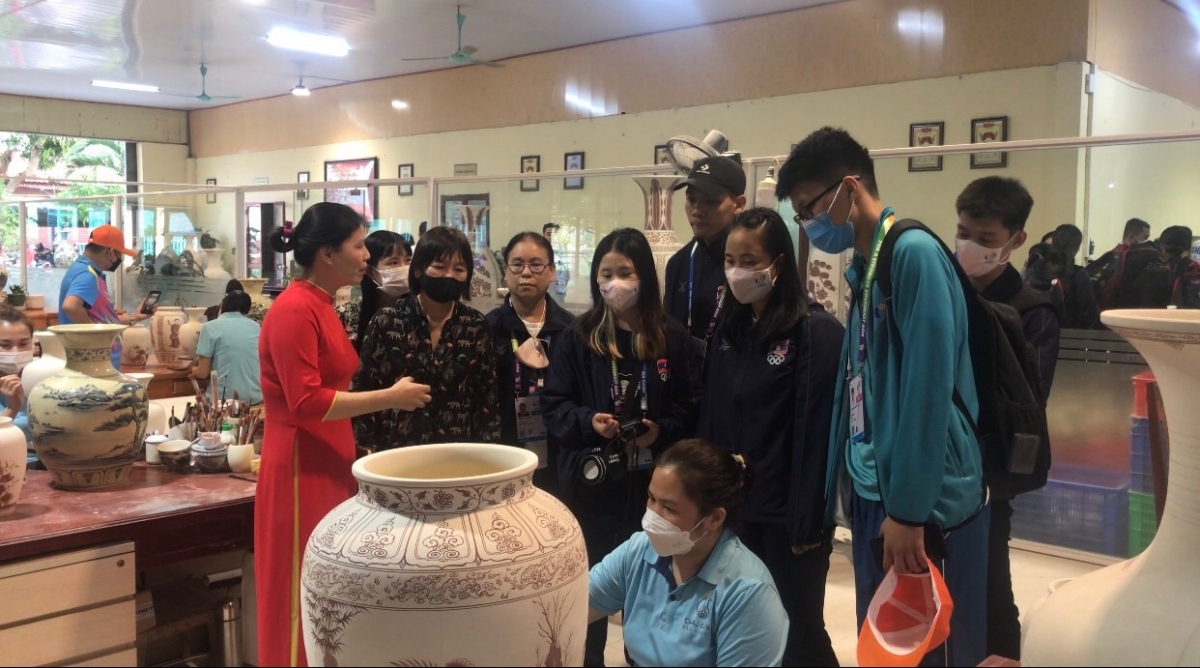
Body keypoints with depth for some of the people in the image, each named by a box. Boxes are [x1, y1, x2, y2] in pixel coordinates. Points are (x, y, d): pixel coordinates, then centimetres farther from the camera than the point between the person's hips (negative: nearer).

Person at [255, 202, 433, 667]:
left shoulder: (320, 306, 12)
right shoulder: (294, 310, -16)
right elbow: (307, 402, -22)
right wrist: (390, 397, -18)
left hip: (328, 465, 9)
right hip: (302, 471, -9)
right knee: (306, 598, 0)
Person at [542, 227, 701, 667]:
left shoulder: (672, 338, 1)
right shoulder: (577, 338, -1)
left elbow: (690, 406, 3)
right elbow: (554, 407, -1)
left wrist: (661, 431, -13)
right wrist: (589, 421, -18)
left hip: (652, 480, 1)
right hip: (591, 480, 0)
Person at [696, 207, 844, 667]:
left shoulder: (817, 332, -13)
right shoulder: (729, 328, 7)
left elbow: (817, 432, -16)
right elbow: (710, 419, 9)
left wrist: (808, 523, -16)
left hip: (788, 514, -6)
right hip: (733, 506, 6)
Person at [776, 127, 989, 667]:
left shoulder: (915, 252, -15)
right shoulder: (864, 265, 11)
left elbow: (929, 388, -21)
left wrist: (908, 509, -20)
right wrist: (864, 495, 15)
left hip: (923, 502, -8)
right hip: (874, 492, 8)